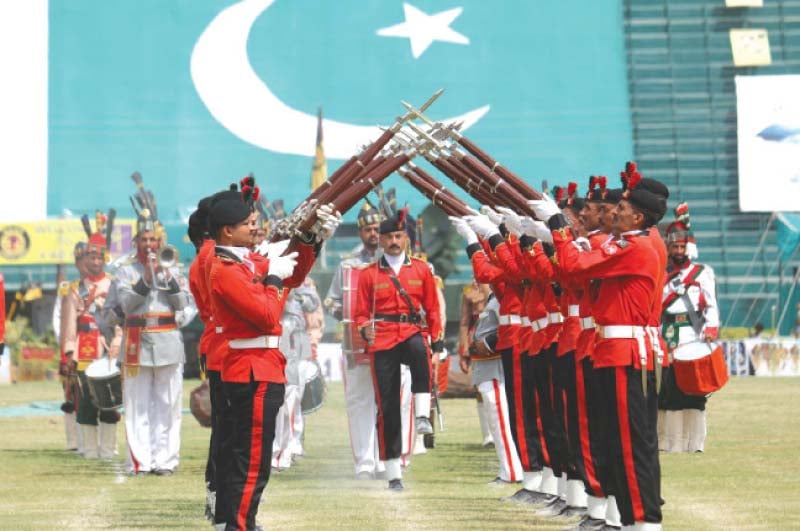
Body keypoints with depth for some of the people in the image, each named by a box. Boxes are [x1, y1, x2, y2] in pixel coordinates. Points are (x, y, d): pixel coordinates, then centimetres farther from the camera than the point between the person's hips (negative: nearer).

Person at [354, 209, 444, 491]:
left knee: (420, 351, -39)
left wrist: (437, 345, 2)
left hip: (411, 333, 0)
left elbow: (433, 310, 11)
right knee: (387, 407, -2)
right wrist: (365, 330, -16)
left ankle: (422, 415, -34)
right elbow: (362, 314, 7)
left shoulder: (421, 270, 8)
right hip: (382, 343, 0)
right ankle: (393, 473, 5)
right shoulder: (369, 275, 6)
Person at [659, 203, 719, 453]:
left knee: (692, 390, -5)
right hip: (666, 338, 2)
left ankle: (693, 442, -2)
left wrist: (711, 329, -14)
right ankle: (667, 440, 4)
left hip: (692, 339, -2)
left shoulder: (703, 272, 7)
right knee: (667, 389, -1)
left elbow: (711, 306, 2)